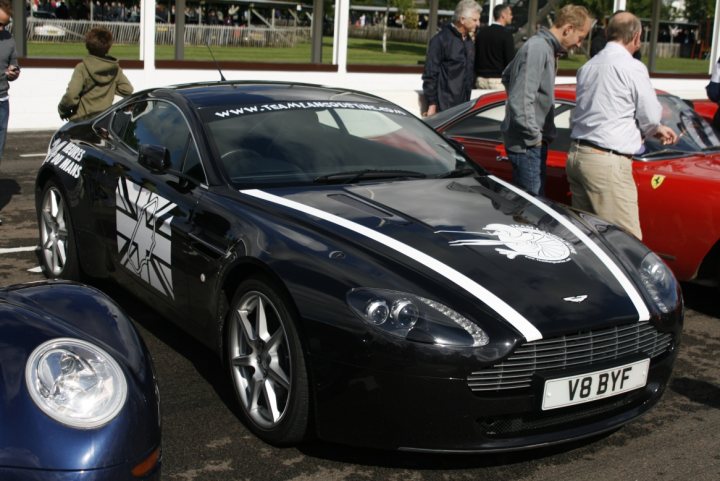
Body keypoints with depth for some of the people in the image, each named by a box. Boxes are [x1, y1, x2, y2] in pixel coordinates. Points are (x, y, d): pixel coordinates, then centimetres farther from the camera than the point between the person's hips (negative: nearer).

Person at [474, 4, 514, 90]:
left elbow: (475, 55, 15)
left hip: (480, 79, 6)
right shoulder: (506, 34, -8)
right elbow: (510, 59, -11)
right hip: (497, 80, -6)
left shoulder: (481, 32, 10)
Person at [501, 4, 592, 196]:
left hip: (531, 142, 10)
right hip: (528, 144, -10)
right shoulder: (538, 49, -17)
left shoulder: (544, 47, 13)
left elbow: (507, 76, 26)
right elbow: (521, 101, -24)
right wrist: (534, 135, -15)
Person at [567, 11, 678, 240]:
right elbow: (650, 117, -4)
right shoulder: (632, 67, -8)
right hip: (607, 161, -8)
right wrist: (656, 129, 22)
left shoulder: (588, 66, 15)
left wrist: (657, 130, 27)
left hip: (576, 154, 8)